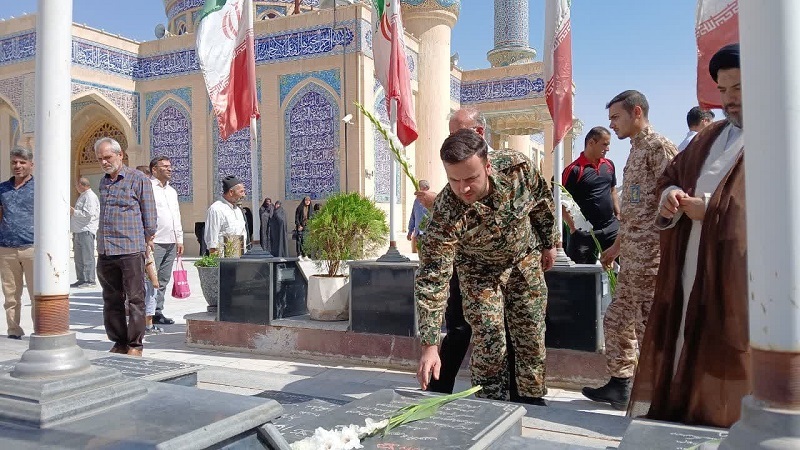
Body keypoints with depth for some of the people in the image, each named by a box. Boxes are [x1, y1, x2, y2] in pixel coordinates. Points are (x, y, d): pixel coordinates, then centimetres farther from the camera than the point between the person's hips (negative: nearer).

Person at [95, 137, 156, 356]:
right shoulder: (103, 181, 18)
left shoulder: (139, 179, -1)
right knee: (111, 300, 11)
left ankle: (135, 345, 5)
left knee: (135, 299, -2)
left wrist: (147, 241, 0)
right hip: (105, 252, 7)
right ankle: (119, 342, 21)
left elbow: (149, 215, 0)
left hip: (131, 250, -6)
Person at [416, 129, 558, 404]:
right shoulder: (446, 214, -38)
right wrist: (429, 345, -40)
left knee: (532, 335, 8)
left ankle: (532, 398, 28)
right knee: (488, 340, -7)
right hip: (480, 270, -2)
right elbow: (432, 279, -37)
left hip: (525, 259, 3)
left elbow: (542, 200, -6)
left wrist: (549, 242, 5)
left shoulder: (517, 166, -31)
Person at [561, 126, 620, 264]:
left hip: (611, 227, 6)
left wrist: (619, 216, 13)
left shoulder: (609, 165, 11)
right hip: (585, 231, -6)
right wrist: (574, 228, -15)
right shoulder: (575, 169, -11)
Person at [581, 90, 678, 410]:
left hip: (650, 256, -10)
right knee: (616, 320, 15)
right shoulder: (635, 151, 20)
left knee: (649, 327, -4)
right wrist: (617, 246, 26)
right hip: (632, 257, 10)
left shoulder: (659, 147, -9)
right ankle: (619, 385, 27)